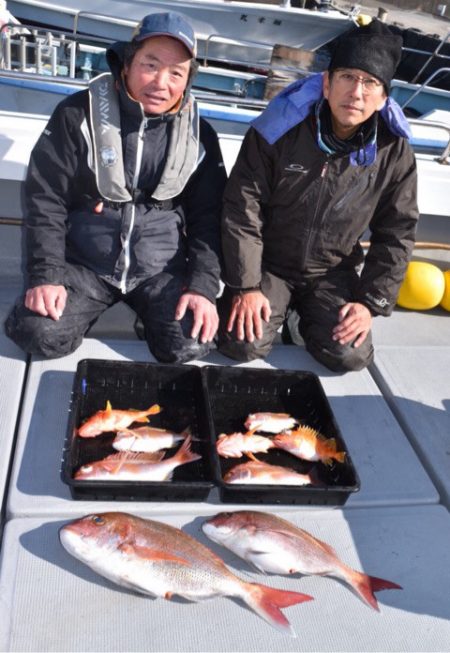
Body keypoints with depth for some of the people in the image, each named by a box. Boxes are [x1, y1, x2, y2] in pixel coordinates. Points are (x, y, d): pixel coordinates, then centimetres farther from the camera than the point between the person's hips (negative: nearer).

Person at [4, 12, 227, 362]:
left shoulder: (199, 135, -1)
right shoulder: (78, 115, -7)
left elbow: (207, 216, 0)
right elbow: (45, 198, -5)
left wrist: (203, 287, -12)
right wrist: (46, 275, -14)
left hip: (161, 268, 1)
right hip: (83, 262, 0)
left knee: (190, 345, -19)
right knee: (40, 335, -20)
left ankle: (151, 311, 13)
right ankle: (93, 302, 11)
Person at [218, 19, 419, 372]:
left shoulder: (395, 153, -11)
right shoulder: (282, 128, -19)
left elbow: (396, 234, -2)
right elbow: (241, 208, -16)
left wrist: (371, 303, -9)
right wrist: (245, 286, -17)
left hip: (332, 274, 2)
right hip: (268, 264, -2)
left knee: (349, 355, -12)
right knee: (243, 344, -19)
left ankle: (301, 320, 18)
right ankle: (277, 309, 15)